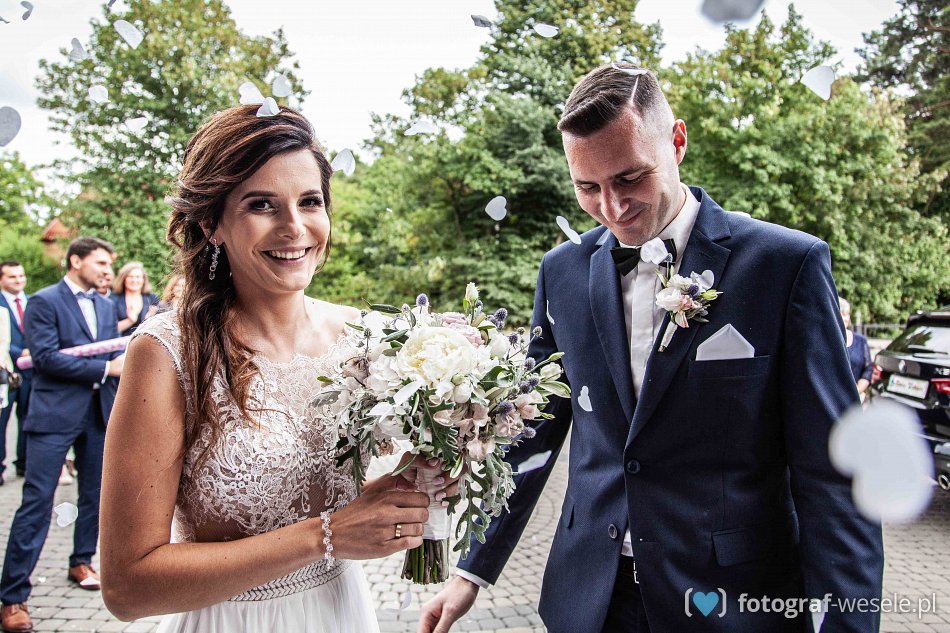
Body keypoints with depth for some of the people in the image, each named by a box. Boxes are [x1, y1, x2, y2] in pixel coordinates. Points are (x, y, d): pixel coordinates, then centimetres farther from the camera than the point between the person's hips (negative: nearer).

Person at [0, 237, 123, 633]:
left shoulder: (105, 306, 14)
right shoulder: (44, 301, -6)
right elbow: (45, 357, -16)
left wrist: (126, 361, -10)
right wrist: (105, 368, -17)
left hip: (98, 412, 6)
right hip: (55, 414, -6)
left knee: (93, 496, 15)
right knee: (37, 502, -6)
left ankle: (81, 562, 34)